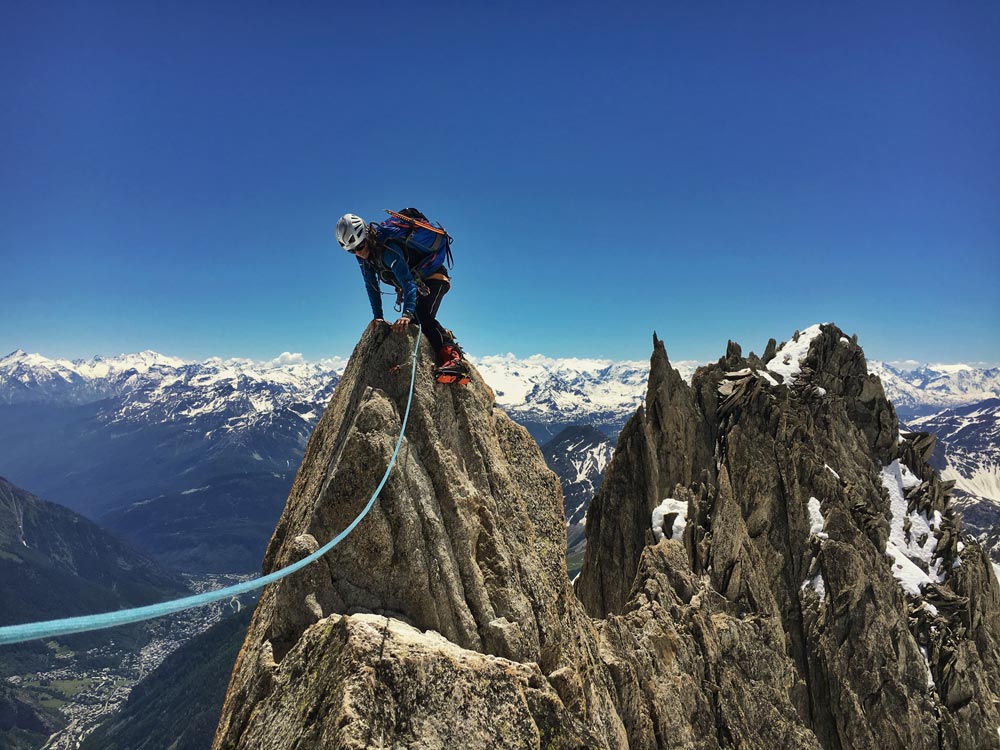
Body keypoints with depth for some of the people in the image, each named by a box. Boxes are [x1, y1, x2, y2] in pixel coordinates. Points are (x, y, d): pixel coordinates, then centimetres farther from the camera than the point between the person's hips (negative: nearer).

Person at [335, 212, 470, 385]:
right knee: (410, 322, 4)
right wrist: (377, 316, -9)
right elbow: (371, 285, -1)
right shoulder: (363, 254, -7)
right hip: (417, 283, 9)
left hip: (433, 278, -9)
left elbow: (408, 281, -44)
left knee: (422, 316, -31)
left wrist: (407, 314, -57)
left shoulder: (388, 249, -34)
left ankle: (454, 359, -42)